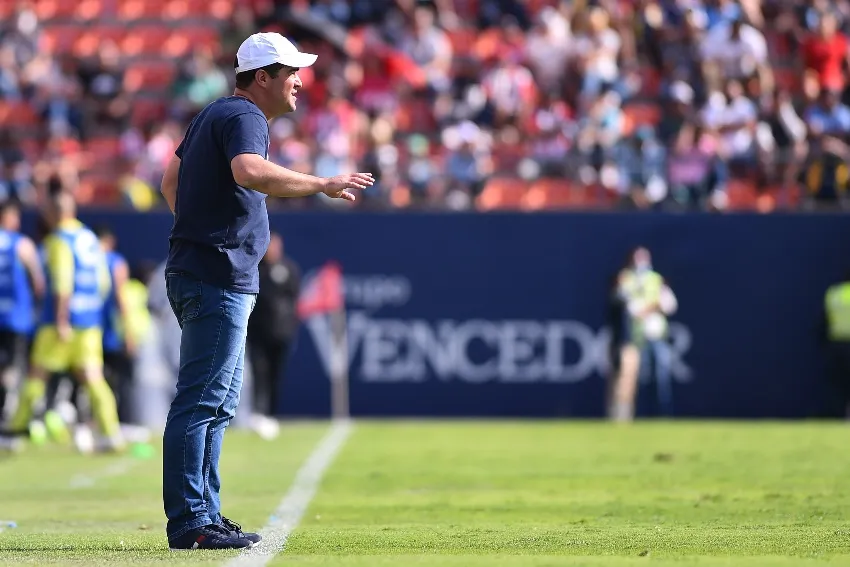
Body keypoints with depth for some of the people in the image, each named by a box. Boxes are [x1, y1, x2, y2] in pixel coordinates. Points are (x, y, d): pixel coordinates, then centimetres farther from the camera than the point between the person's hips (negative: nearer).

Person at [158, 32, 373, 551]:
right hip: (218, 280, -11)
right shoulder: (244, 117, -13)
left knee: (220, 403, 16)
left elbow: (172, 181, 28)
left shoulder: (214, 115, 19)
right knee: (201, 401, -11)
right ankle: (189, 523, -12)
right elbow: (249, 172, -34)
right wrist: (323, 185, -32)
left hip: (197, 274, 11)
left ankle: (206, 514, 20)